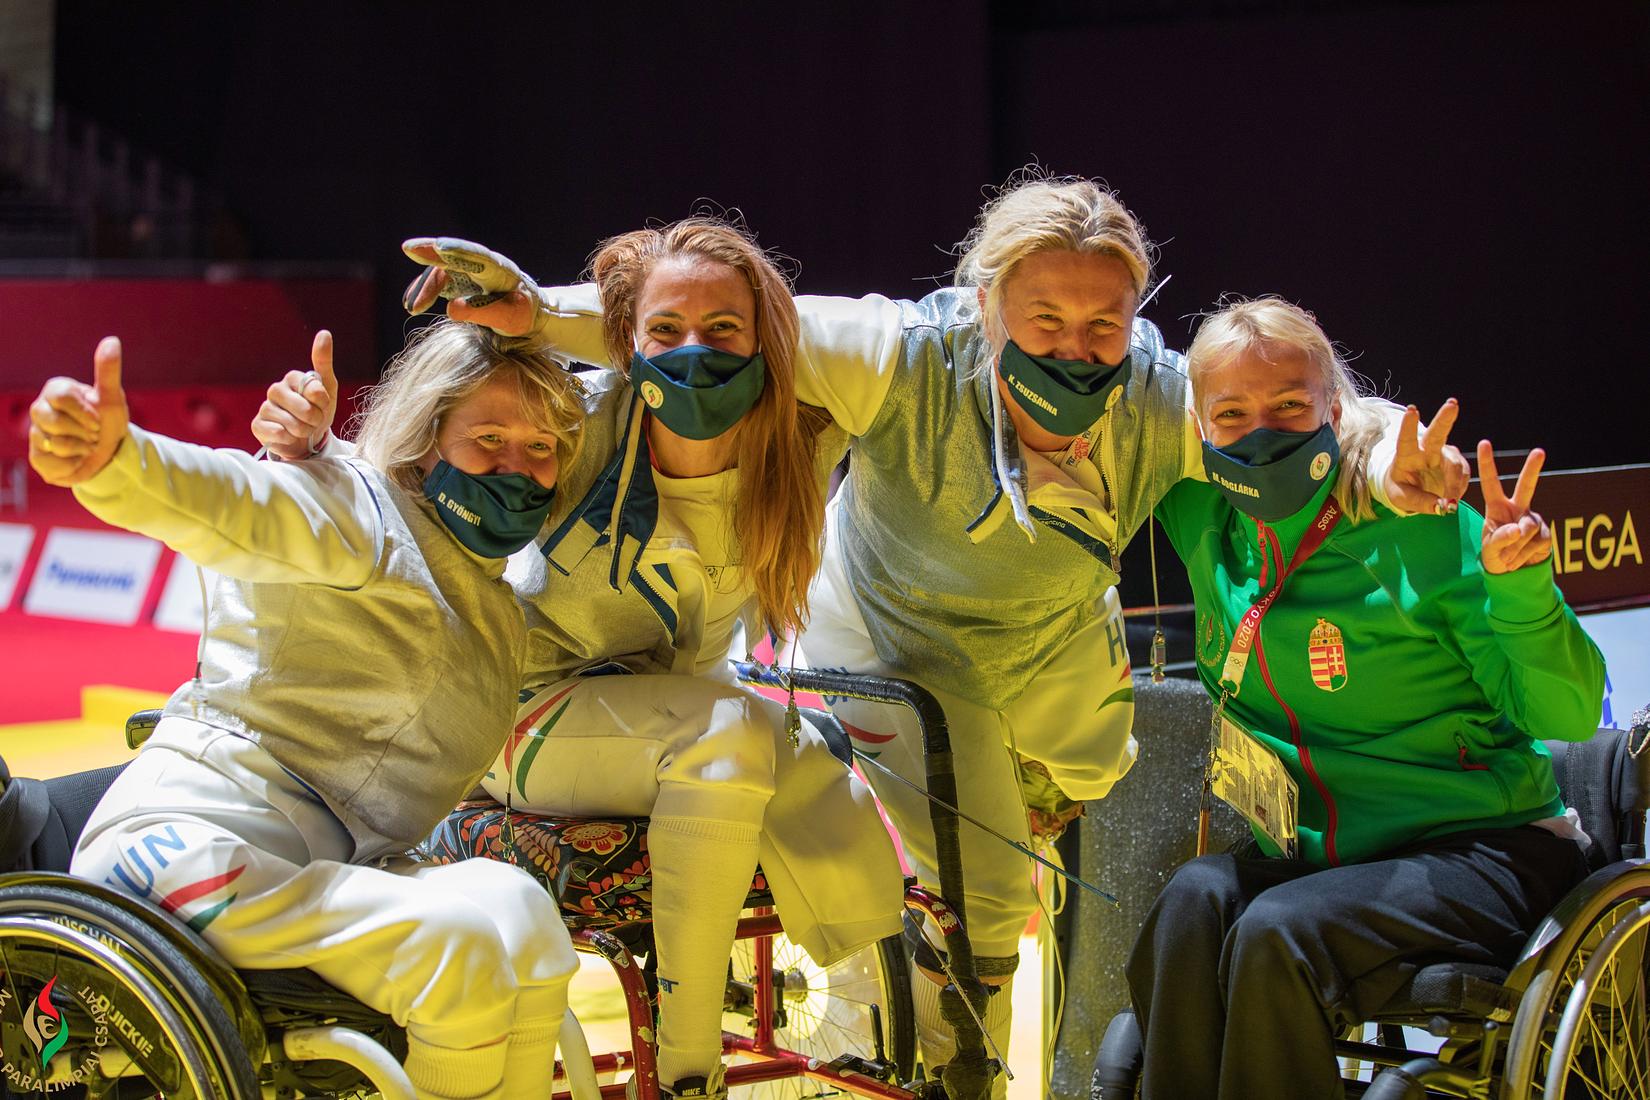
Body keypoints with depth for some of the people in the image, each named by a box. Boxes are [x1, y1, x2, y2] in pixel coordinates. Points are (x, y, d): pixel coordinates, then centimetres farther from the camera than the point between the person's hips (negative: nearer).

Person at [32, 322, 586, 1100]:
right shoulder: (362, 508, -4)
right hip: (194, 841, -9)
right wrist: (113, 458, -46)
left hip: (319, 871, 9)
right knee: (464, 946, -25)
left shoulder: (501, 615, 23)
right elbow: (229, 501, -25)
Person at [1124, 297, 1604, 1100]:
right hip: (1314, 852, 5)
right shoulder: (1209, 526, 2)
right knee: (1194, 902, -25)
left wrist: (1520, 591, -30)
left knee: (1278, 933, -30)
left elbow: (1567, 715, -11)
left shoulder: (1425, 534, -13)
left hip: (1484, 852, -5)